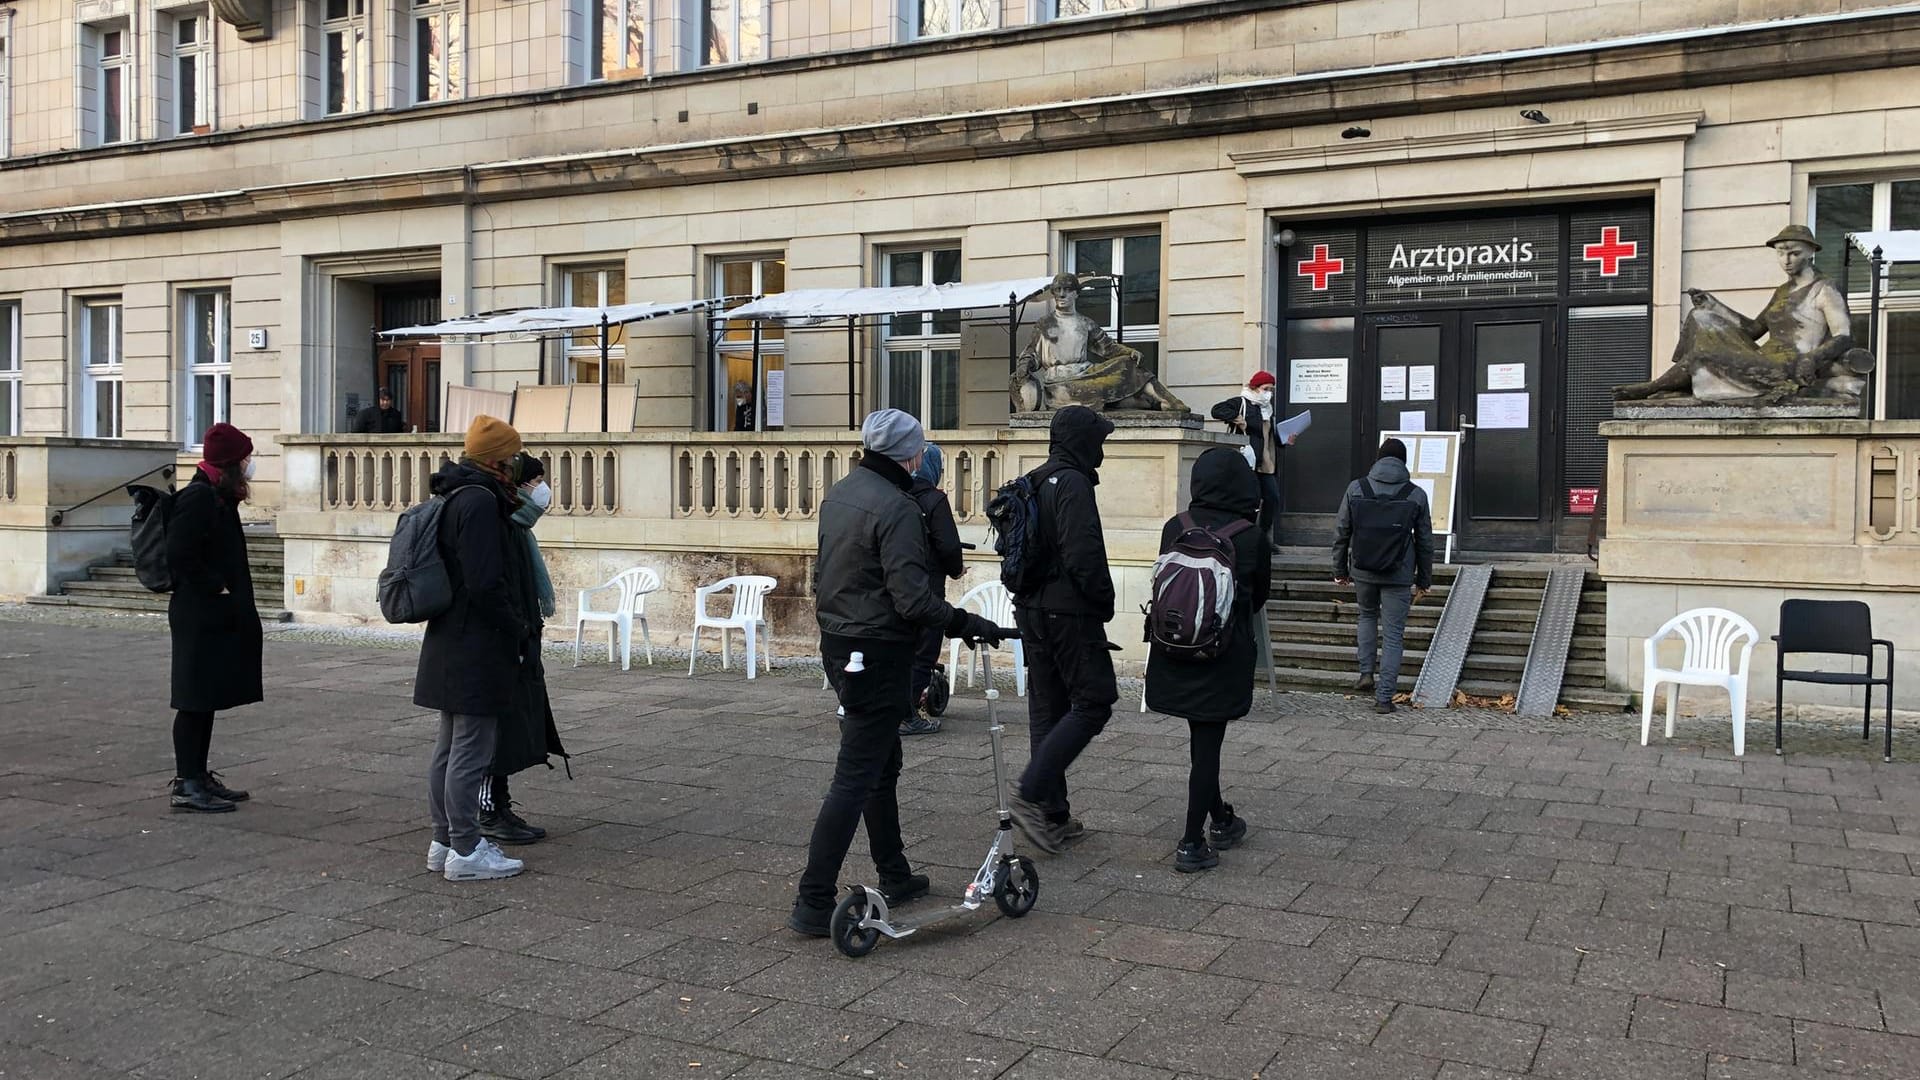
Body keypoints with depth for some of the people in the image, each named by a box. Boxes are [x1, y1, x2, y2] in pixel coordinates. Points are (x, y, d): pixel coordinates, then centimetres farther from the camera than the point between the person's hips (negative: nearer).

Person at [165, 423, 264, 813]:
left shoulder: (216, 496, 15)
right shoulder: (199, 497, -15)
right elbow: (179, 556, -22)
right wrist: (216, 586, -16)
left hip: (216, 616, 10)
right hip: (201, 617, -10)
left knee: (205, 700, 14)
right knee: (195, 701, -4)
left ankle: (198, 776, 22)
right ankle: (187, 785, 2)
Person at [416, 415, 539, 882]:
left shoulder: (457, 499, 14)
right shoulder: (481, 502, -18)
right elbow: (486, 585, -23)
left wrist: (520, 629, 21)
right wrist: (521, 632, -11)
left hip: (451, 648, 11)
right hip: (477, 651, -11)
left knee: (450, 747, 16)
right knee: (472, 749, -4)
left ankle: (445, 841, 25)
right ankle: (466, 850, 2)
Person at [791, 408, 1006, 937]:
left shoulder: (838, 494, 8)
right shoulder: (898, 510, -20)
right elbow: (914, 600, -24)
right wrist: (968, 624, -14)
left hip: (838, 646, 10)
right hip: (878, 654, -10)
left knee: (883, 763, 20)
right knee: (855, 778, -5)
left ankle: (894, 877, 32)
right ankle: (813, 904, -3)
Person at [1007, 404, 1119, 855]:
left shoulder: (1033, 484, 15)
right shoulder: (1073, 484, -14)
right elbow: (1083, 555, -23)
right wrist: (1104, 601, -9)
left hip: (1032, 610, 10)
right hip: (1069, 612, -10)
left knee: (1047, 709, 12)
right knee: (1093, 703, -3)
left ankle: (1053, 816, 17)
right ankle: (1032, 793, -10)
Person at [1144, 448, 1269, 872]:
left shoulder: (1175, 528, -5)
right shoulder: (1252, 537, -9)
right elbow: (1260, 597, 6)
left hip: (1174, 653, 3)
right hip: (1224, 657, -3)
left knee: (1201, 739, 20)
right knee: (1208, 744, 3)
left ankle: (1220, 821, 36)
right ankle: (1192, 844, 4)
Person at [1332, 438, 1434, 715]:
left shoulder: (1356, 488, -2)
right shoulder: (1416, 494, -3)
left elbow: (1341, 532, 1)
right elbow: (1425, 542, 3)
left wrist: (1340, 569, 12)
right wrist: (1423, 579, 13)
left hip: (1363, 570, 1)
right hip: (1398, 575, -1)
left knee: (1367, 615, 28)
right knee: (1393, 634, 5)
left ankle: (1366, 673, 18)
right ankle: (1384, 696, 3)